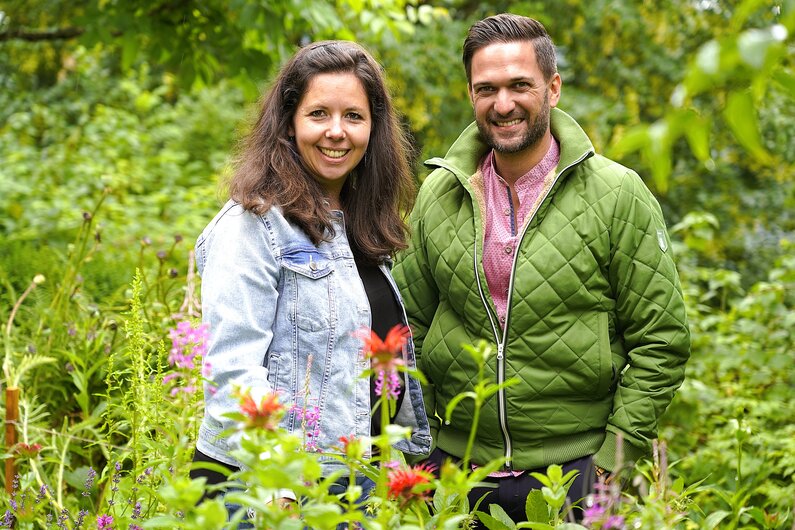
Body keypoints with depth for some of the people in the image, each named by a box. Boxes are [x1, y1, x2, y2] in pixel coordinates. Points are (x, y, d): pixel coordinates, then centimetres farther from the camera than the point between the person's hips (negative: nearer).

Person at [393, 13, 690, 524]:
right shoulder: (438, 194, 4)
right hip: (453, 466, 3)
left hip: (576, 470, -2)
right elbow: (409, 326, 10)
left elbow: (662, 340, -5)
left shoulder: (618, 195, -6)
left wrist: (616, 460, -9)